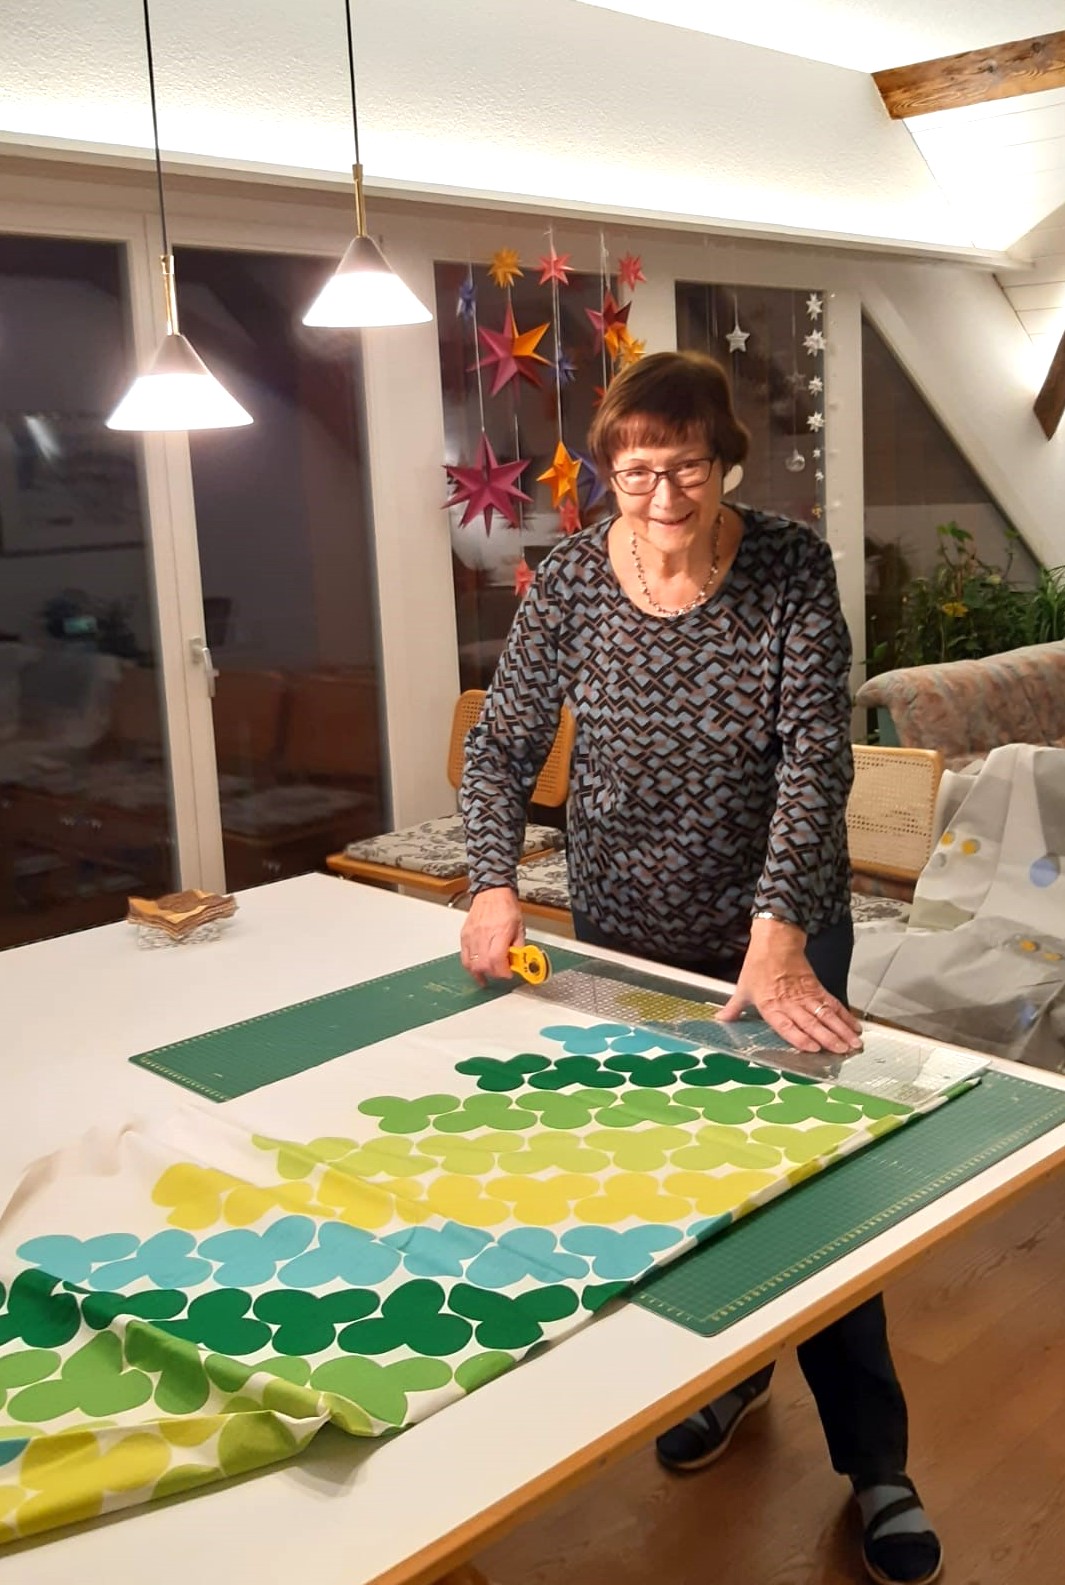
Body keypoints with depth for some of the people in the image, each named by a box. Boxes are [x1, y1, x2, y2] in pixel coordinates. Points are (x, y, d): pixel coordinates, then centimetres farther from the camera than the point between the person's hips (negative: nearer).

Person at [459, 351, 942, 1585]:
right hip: (624, 932, 3)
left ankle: (874, 1461, 22)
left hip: (777, 931, -2)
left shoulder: (793, 571, -14)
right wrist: (495, 884, -19)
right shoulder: (569, 580, -9)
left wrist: (778, 935, -30)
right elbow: (502, 747, -4)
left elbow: (815, 761, -20)